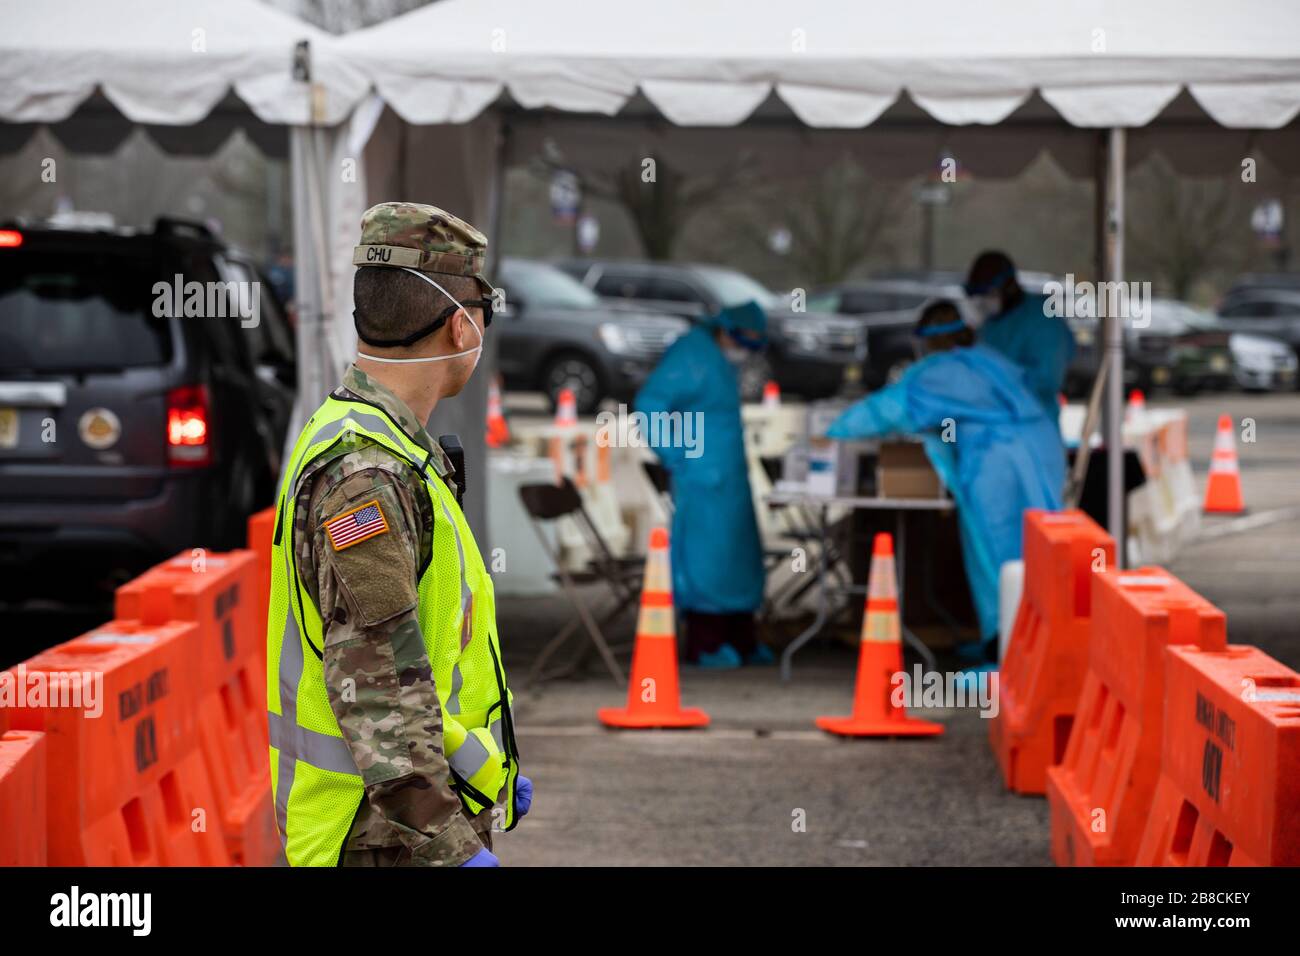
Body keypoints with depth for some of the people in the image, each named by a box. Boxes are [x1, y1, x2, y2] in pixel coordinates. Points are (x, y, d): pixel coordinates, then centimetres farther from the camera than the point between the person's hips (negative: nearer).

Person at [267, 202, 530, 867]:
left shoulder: (374, 451, 11)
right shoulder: (362, 474, -21)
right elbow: (374, 682, -27)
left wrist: (487, 771, 25)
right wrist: (454, 848, -27)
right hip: (390, 834, -10)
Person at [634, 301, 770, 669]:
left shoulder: (721, 357, 15)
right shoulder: (690, 355, -15)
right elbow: (649, 403, -21)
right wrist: (674, 456, -19)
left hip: (729, 478, 10)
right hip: (703, 478, -10)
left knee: (739, 553, 12)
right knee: (704, 553, -7)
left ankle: (741, 641, 18)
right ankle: (704, 645, -2)